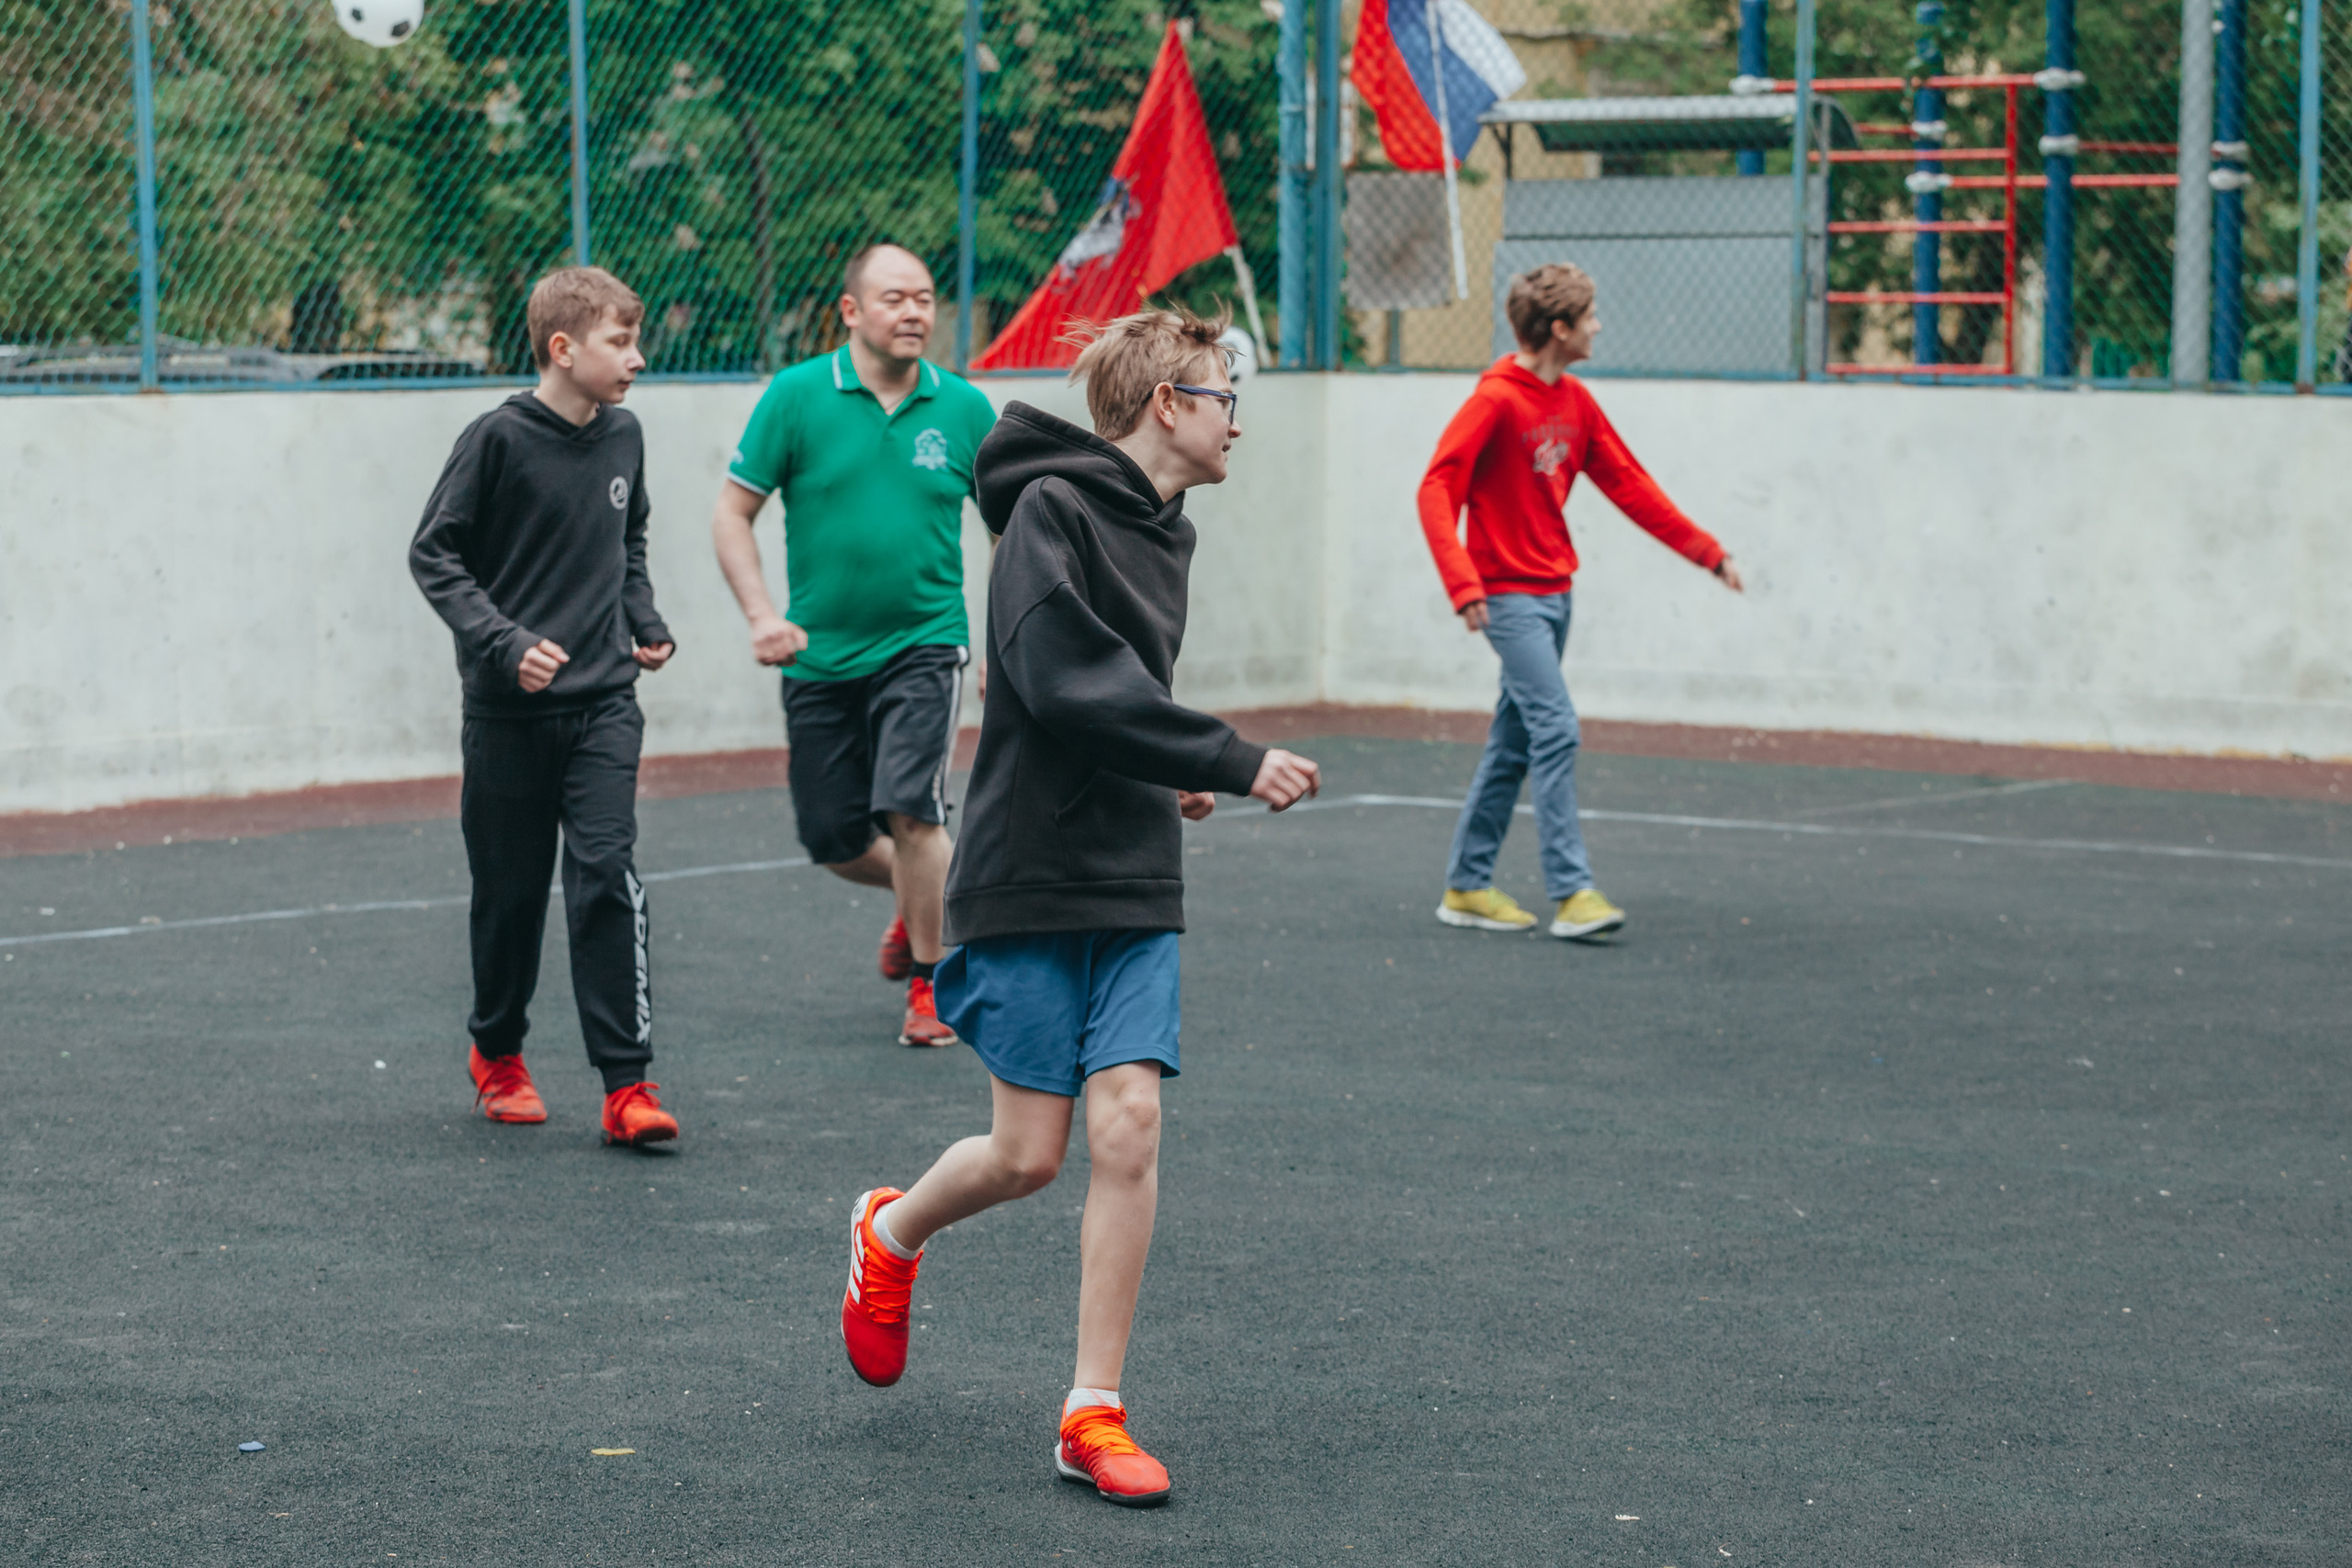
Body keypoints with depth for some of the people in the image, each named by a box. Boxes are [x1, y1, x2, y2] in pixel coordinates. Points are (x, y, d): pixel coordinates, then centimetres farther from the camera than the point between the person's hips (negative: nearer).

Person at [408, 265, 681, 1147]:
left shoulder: (623, 437, 6)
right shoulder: (500, 439, -11)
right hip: (509, 711, -3)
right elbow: (433, 554, -8)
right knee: (510, 891, 8)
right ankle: (497, 1055, 31)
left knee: (606, 876, -11)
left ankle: (627, 1083, -11)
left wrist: (645, 624, 9)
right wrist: (503, 642, -18)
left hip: (604, 706, 3)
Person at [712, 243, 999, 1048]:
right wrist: (762, 615, -12)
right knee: (834, 840, 5)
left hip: (924, 643, -1)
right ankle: (920, 898, 39)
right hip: (820, 654, 1)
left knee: (909, 808, -18)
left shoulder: (964, 408, 0)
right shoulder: (797, 396, -4)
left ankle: (929, 982, 1)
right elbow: (732, 513, 0)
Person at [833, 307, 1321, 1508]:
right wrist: (1232, 763, -22)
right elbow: (1066, 684, -23)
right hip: (1029, 882, -6)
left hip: (1135, 891, 7)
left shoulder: (1160, 531, 13)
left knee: (1129, 1126, -5)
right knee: (1028, 1154, -1)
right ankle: (890, 1236, 33)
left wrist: (1162, 776, 13)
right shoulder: (1051, 509, -13)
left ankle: (1093, 1413, 2)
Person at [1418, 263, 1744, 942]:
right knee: (1556, 730, -15)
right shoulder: (1495, 401, -14)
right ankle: (1571, 892, -15)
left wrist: (1707, 552, 17)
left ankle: (1467, 886, 18)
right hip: (1509, 597, -8)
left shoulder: (1575, 402, 10)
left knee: (1513, 743, 11)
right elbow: (1437, 492, -18)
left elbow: (1628, 485, 17)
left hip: (1554, 593, 8)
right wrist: (1464, 585, -28)